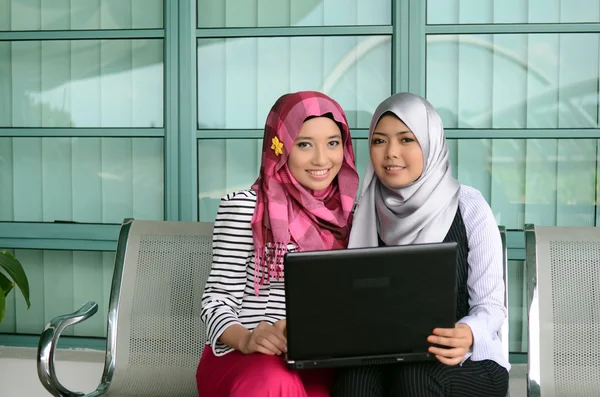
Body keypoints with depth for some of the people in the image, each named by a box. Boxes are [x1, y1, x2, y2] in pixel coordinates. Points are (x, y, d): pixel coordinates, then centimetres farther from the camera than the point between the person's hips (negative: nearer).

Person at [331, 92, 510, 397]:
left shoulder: (469, 207, -7)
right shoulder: (366, 212, 4)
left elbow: (491, 304, -7)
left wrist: (467, 335, -30)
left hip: (467, 362, -2)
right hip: (385, 356, 2)